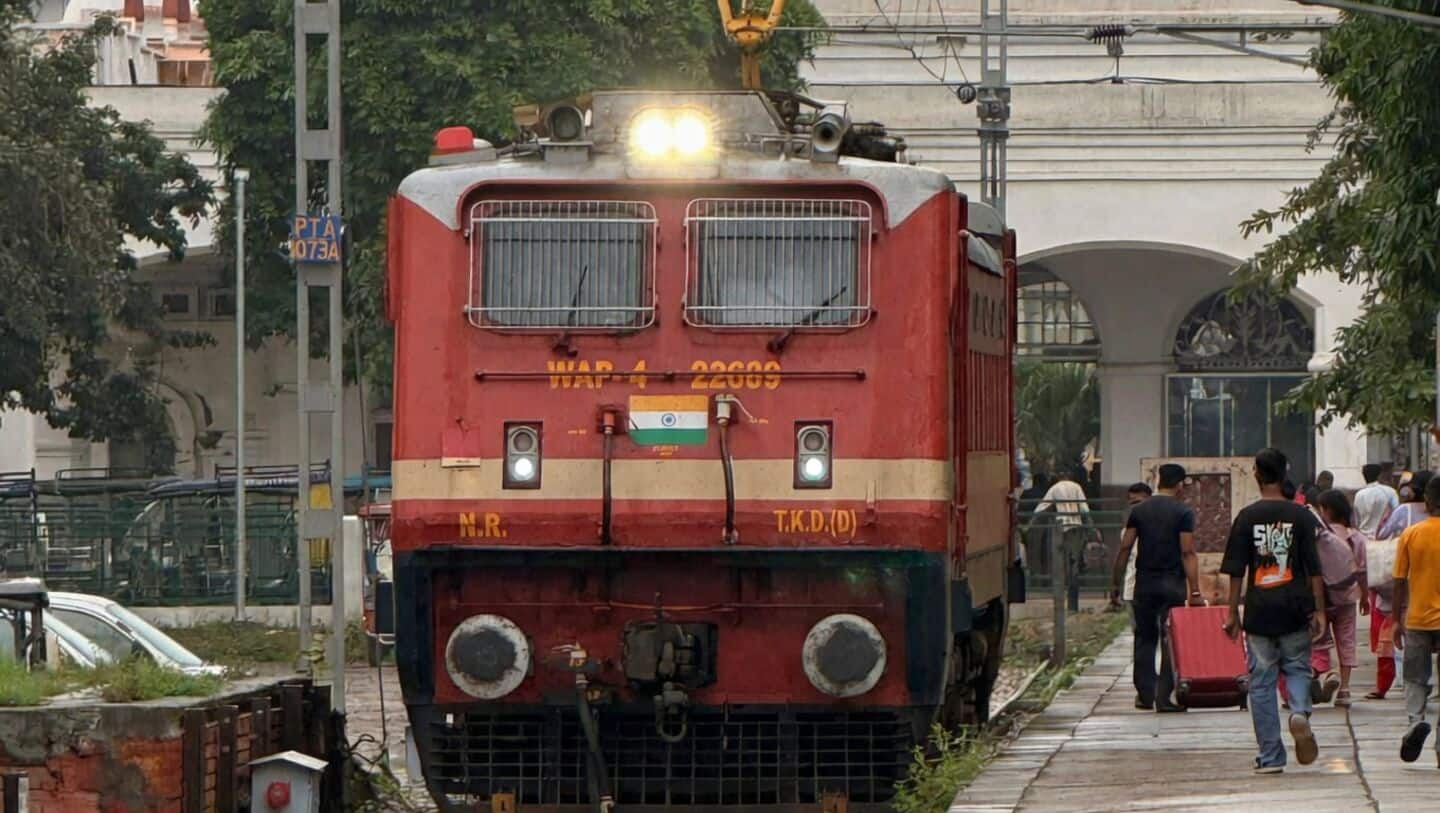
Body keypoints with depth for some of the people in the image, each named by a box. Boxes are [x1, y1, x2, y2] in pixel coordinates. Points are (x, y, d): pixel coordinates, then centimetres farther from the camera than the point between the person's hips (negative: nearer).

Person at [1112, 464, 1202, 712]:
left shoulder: (1139, 511, 5)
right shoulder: (1183, 513, -5)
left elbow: (1125, 548, 2)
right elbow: (1188, 553, -11)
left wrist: (1117, 583, 8)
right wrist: (1195, 591, -12)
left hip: (1144, 582, 3)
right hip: (1173, 582, -3)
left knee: (1144, 638, 12)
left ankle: (1145, 695, 12)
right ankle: (1165, 697, -2)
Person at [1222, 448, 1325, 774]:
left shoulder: (1247, 517, -2)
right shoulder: (1300, 516, -1)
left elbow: (1236, 570, -1)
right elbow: (1314, 568, -2)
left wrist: (1232, 612, 5)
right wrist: (1318, 610, 3)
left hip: (1259, 611, 0)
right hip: (1294, 610, 0)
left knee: (1261, 682, 5)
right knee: (1297, 667, 16)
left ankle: (1270, 756, 5)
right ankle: (1300, 711, -16)